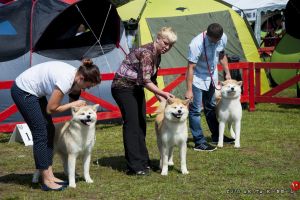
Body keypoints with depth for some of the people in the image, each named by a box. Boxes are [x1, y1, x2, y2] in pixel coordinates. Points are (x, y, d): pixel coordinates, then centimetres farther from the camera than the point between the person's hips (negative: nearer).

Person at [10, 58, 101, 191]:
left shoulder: (76, 77, -3)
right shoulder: (66, 80, -29)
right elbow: (51, 109, -21)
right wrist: (74, 104, -13)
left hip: (34, 92, 10)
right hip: (23, 91, -10)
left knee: (49, 130, 8)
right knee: (40, 134, -8)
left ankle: (49, 175, 11)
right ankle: (46, 181, -3)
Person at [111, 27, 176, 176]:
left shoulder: (157, 56, 5)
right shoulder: (146, 53, -24)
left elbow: (152, 80, 14)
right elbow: (145, 81, -31)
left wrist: (161, 99, 8)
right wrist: (163, 93, -32)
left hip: (136, 88, 10)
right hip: (123, 87, -10)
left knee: (141, 125, 9)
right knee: (132, 125, -12)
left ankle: (142, 161, 17)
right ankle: (135, 167, -11)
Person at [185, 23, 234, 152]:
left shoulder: (223, 38, -13)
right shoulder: (197, 44, -32)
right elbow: (190, 67, -29)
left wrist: (227, 73, 10)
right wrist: (189, 90, -29)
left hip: (211, 78, 6)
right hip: (197, 79, -6)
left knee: (211, 107, 19)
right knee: (195, 110, -8)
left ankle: (216, 136, 31)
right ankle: (199, 142, -4)